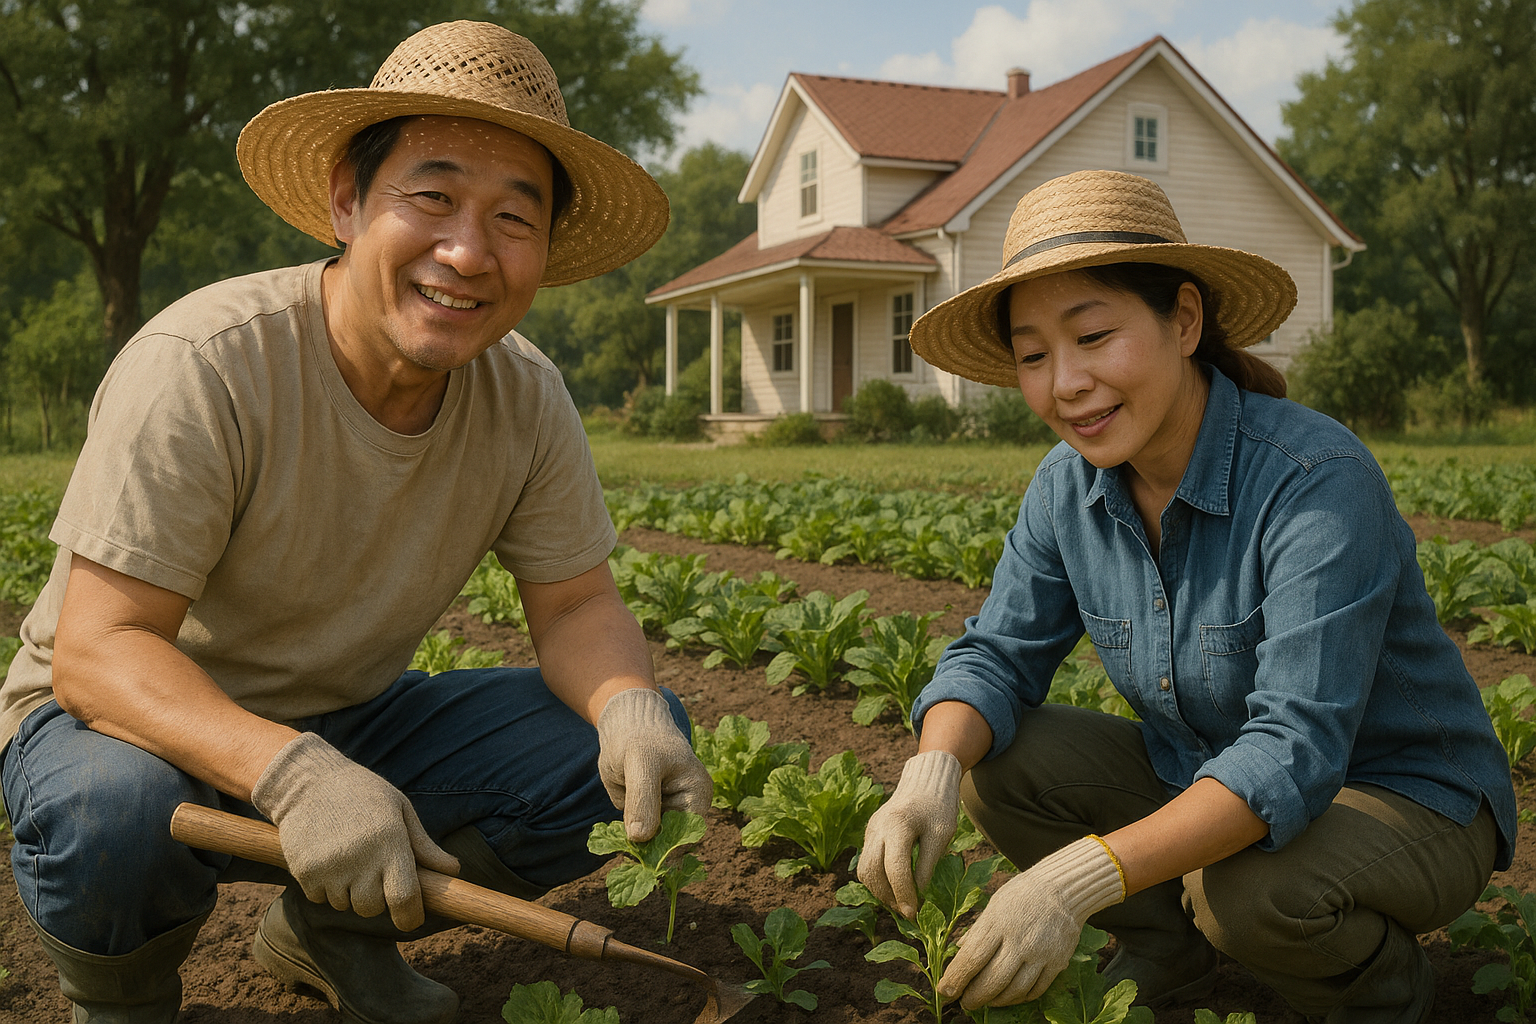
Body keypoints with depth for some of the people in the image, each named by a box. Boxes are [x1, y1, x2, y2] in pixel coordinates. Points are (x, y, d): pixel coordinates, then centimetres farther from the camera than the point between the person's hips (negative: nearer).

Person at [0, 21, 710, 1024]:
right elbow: (97, 650, -29)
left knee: (635, 749, -12)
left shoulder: (527, 400, -11)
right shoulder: (202, 366, -27)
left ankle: (334, 928, 10)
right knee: (118, 814, -39)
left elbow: (578, 603, -6)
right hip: (134, 715, -4)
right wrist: (292, 773, -47)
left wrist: (630, 707, -31)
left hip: (352, 720, 5)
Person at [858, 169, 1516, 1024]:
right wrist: (929, 775, -30)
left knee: (1243, 885, -35)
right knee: (996, 761, -13)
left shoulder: (1318, 483, -30)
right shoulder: (1068, 488, -9)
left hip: (1405, 802, -5)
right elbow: (997, 655, -6)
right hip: (1204, 775, 6)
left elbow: (1295, 750, -36)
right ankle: (1169, 948, 10)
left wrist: (1083, 878, -47)